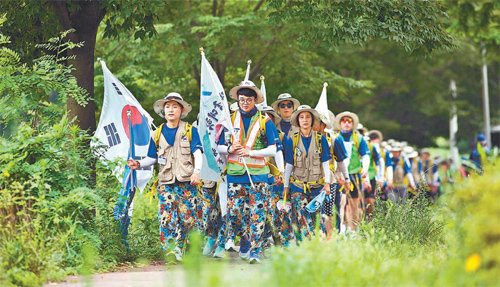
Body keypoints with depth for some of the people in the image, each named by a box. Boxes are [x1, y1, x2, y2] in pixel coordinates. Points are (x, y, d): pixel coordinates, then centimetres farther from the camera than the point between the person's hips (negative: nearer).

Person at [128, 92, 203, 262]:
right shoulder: (158, 133, 14)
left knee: (187, 218, -3)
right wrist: (139, 164, -1)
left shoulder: (190, 131, 6)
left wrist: (197, 171, -21)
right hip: (166, 183, 2)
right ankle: (171, 253, -11)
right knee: (167, 219, -11)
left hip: (187, 182, -2)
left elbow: (198, 153, -4)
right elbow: (152, 158, 18)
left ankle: (179, 251, 13)